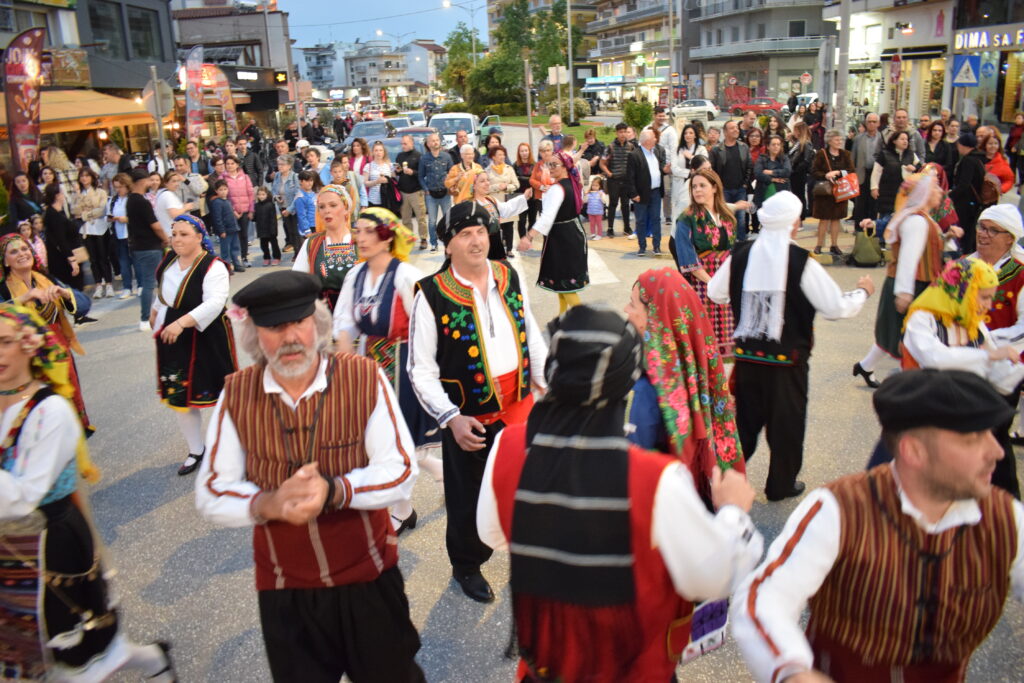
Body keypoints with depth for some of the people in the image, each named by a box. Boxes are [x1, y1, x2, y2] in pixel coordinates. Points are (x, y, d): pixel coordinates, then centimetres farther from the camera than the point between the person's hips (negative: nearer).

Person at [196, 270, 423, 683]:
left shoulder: (364, 378, -14)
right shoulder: (236, 394, -8)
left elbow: (401, 471, -13)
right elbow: (210, 495, -6)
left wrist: (334, 490, -30)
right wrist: (267, 504, -27)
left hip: (369, 579, -1)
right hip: (284, 591, 2)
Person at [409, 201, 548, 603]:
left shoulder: (510, 277, 1)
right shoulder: (432, 295, -14)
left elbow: (532, 336, 11)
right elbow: (421, 371, -11)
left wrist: (548, 384, 5)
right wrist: (451, 419, -19)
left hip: (519, 406, 4)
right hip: (469, 418, -4)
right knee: (469, 498, 12)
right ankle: (466, 567, 40)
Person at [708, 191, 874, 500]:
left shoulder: (740, 256, -5)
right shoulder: (802, 262, -16)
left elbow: (715, 294, 9)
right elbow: (836, 308, -12)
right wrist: (863, 291, 8)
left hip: (747, 356, 4)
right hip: (787, 359, -3)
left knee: (746, 416, 18)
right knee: (787, 422, 13)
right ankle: (781, 485, 26)